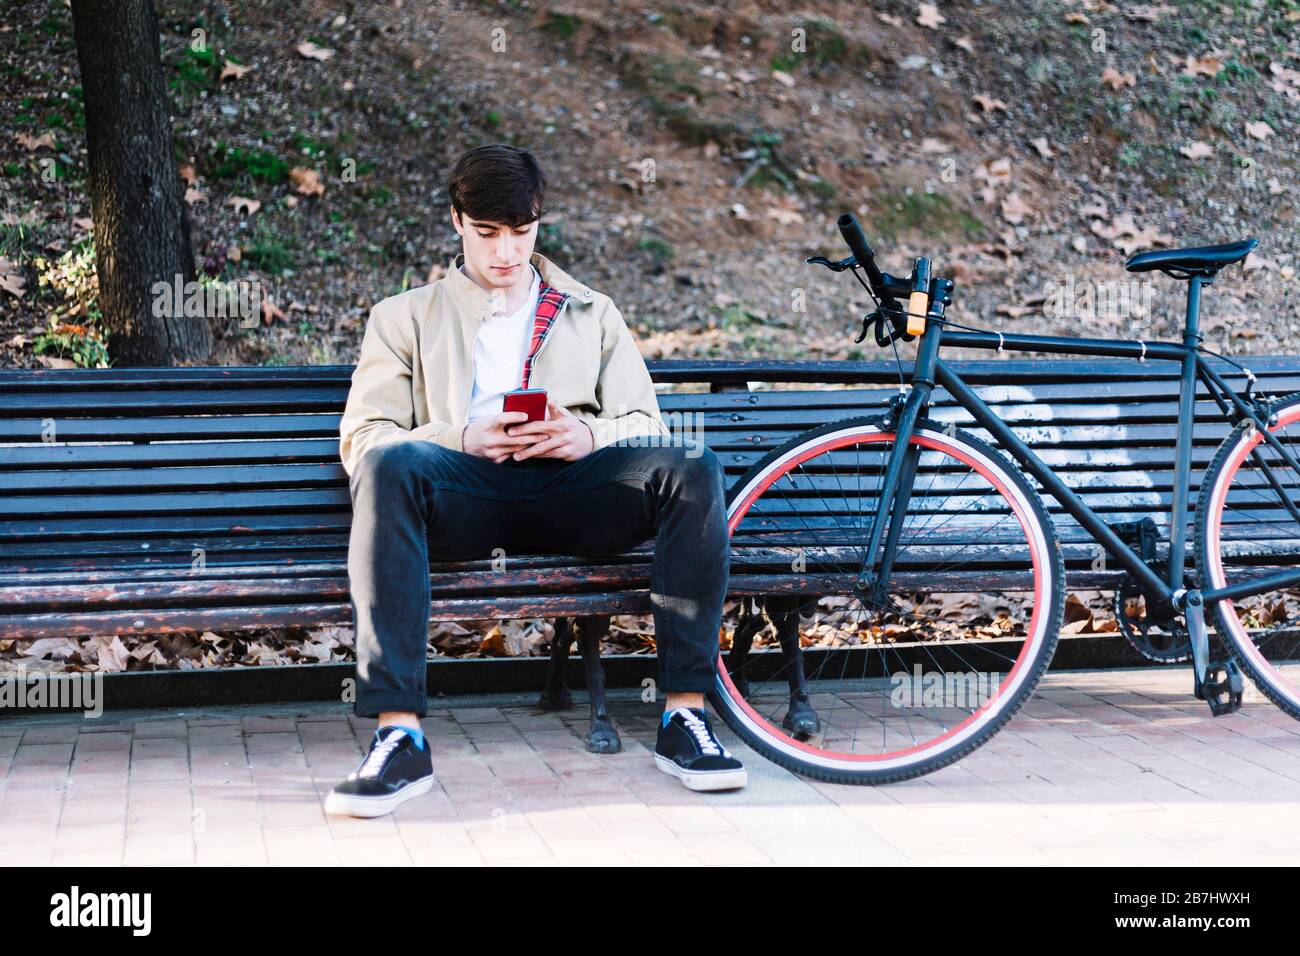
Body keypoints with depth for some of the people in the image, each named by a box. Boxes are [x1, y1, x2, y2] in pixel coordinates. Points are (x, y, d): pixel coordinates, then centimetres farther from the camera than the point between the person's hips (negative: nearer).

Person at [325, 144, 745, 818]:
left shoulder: (591, 314, 28)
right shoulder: (405, 317, 22)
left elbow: (645, 425, 18)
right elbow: (360, 439, 8)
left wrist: (588, 436, -7)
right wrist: (464, 438, -10)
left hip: (569, 489, 2)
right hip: (464, 492, -1)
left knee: (692, 467, -27)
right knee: (390, 466, -37)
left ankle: (685, 713, -27)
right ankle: (399, 736, -41)